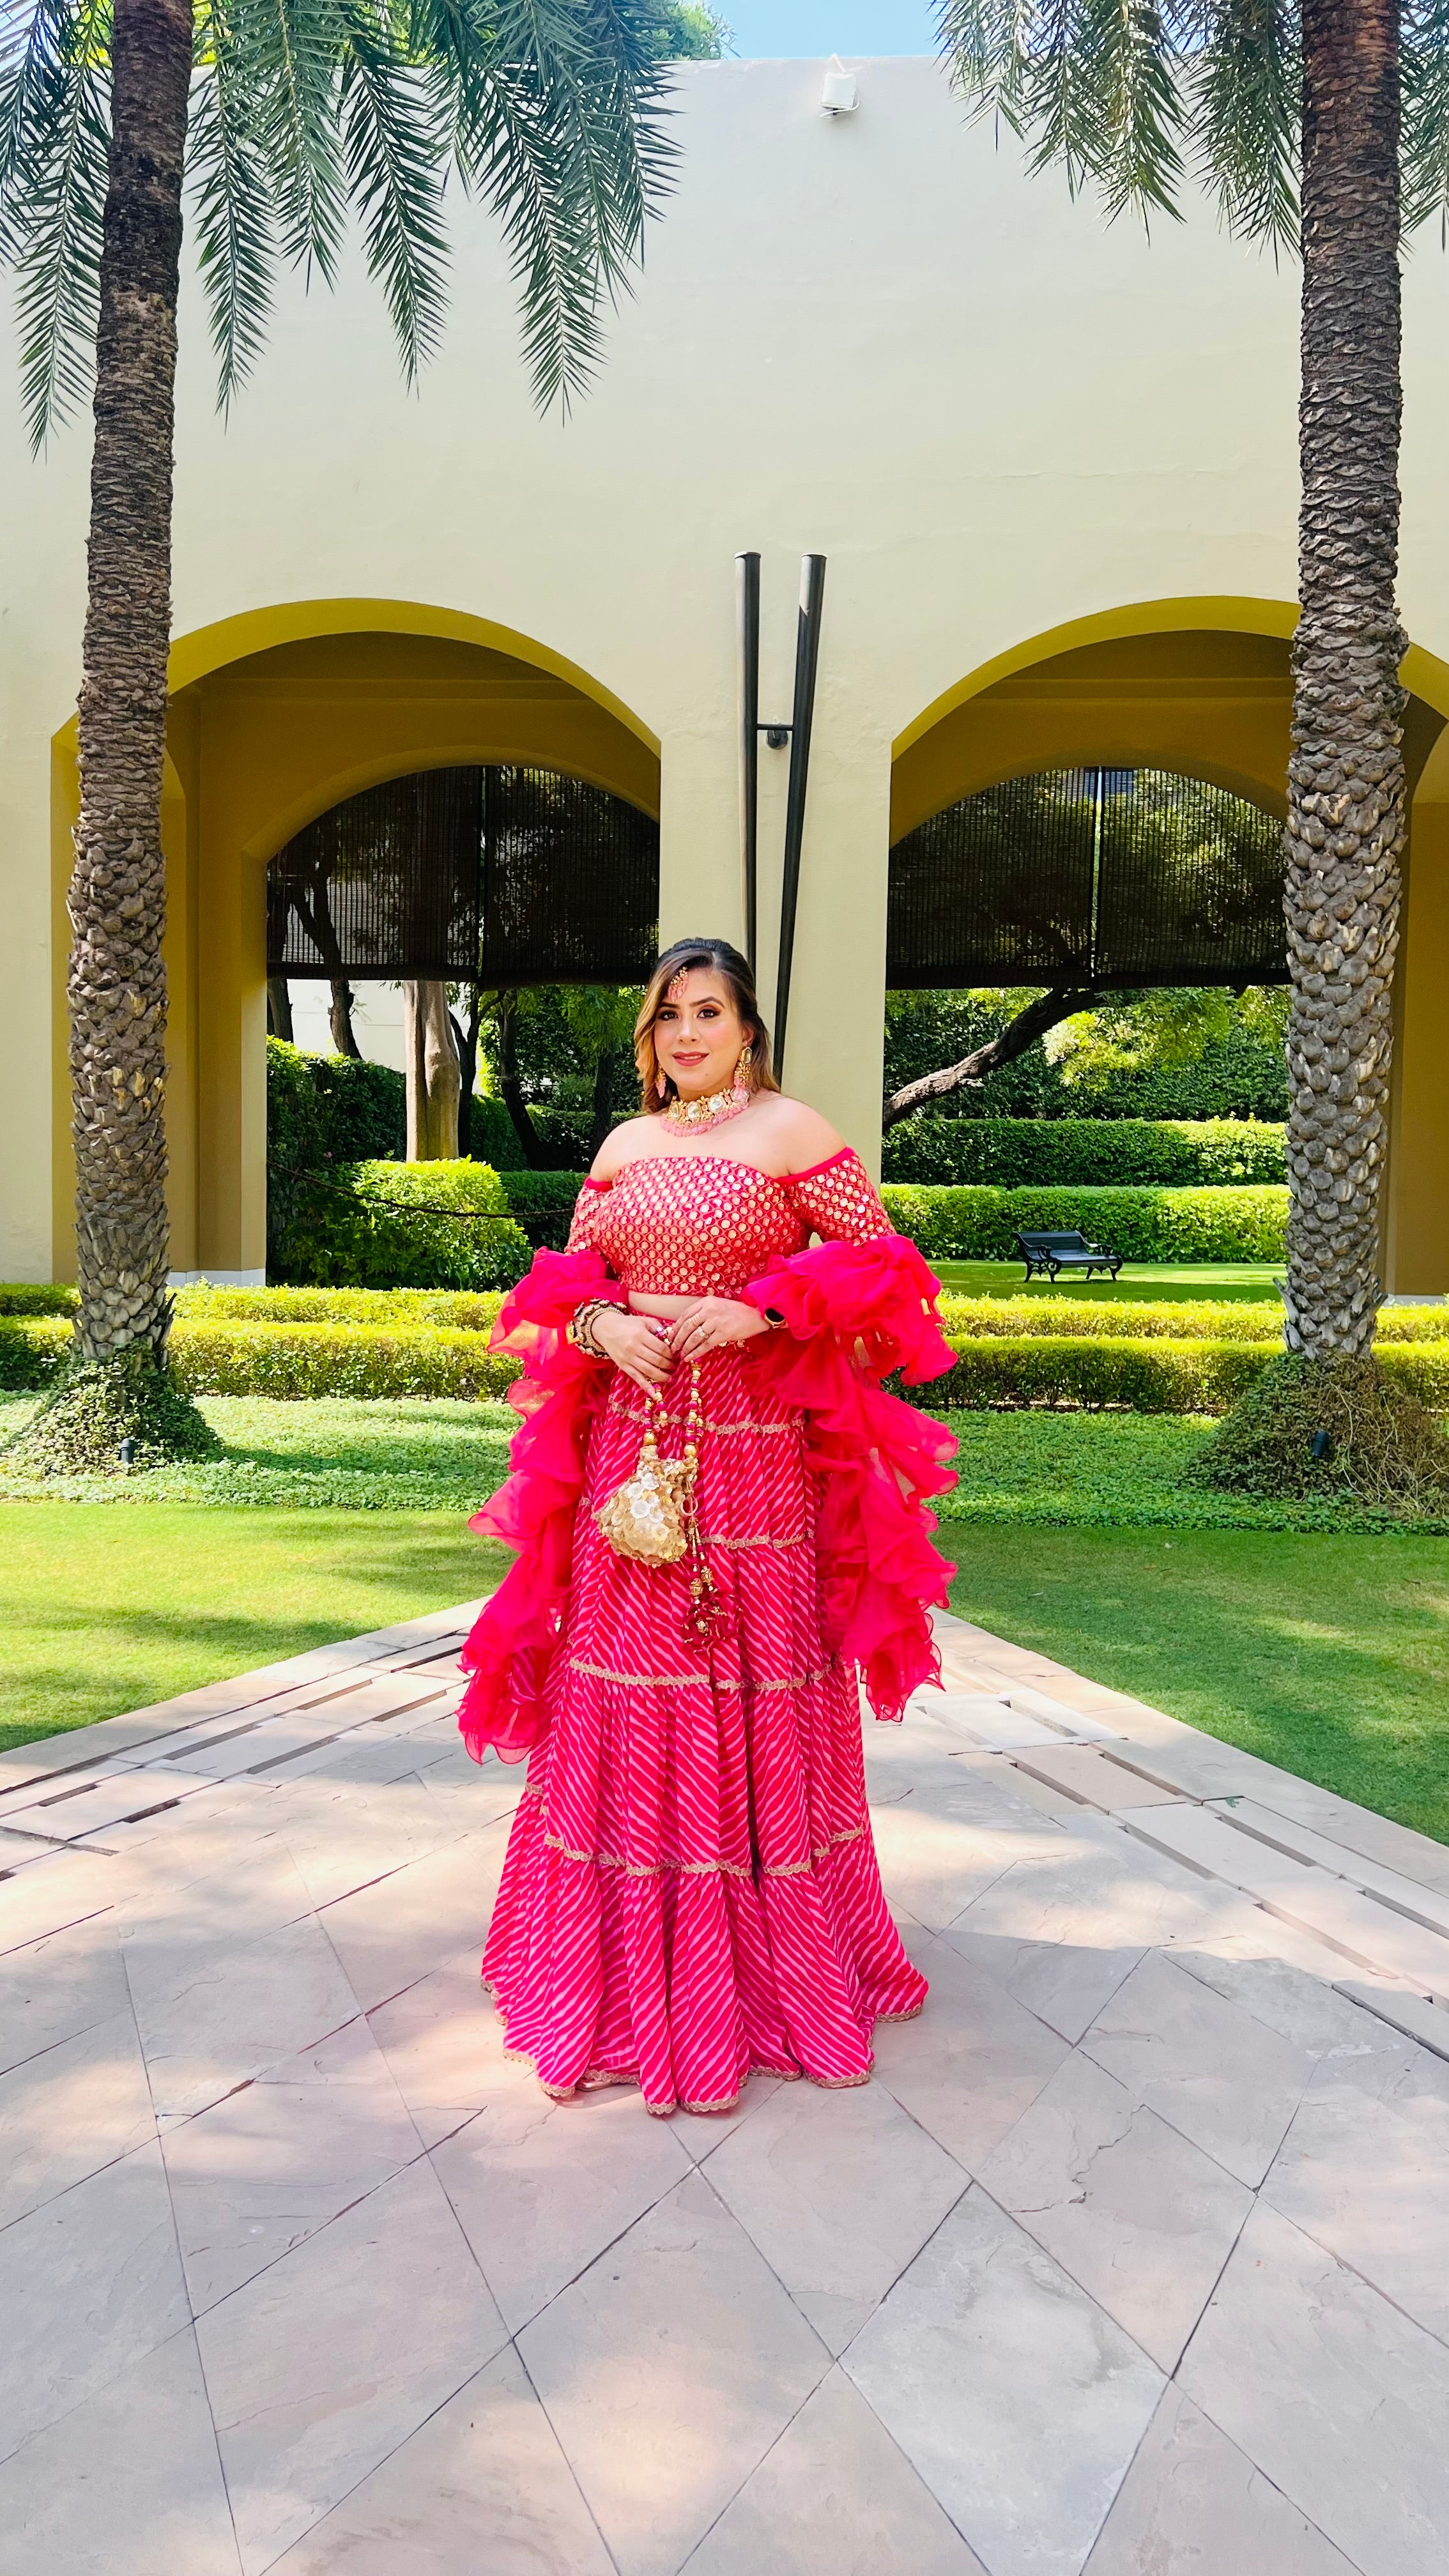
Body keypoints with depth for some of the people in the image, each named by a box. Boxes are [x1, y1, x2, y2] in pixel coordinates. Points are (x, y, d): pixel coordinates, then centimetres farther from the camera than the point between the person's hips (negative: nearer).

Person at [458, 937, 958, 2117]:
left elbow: (880, 1264, -3)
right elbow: (568, 1276, 19)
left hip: (757, 1453, -4)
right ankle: (629, 1973, 22)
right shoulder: (625, 1145, 14)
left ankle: (770, 1964, 17)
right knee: (626, 1699, 6)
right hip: (630, 1448, 5)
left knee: (756, 1698, 0)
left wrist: (756, 1310, -15)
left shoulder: (793, 1130, 0)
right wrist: (600, 1322, -4)